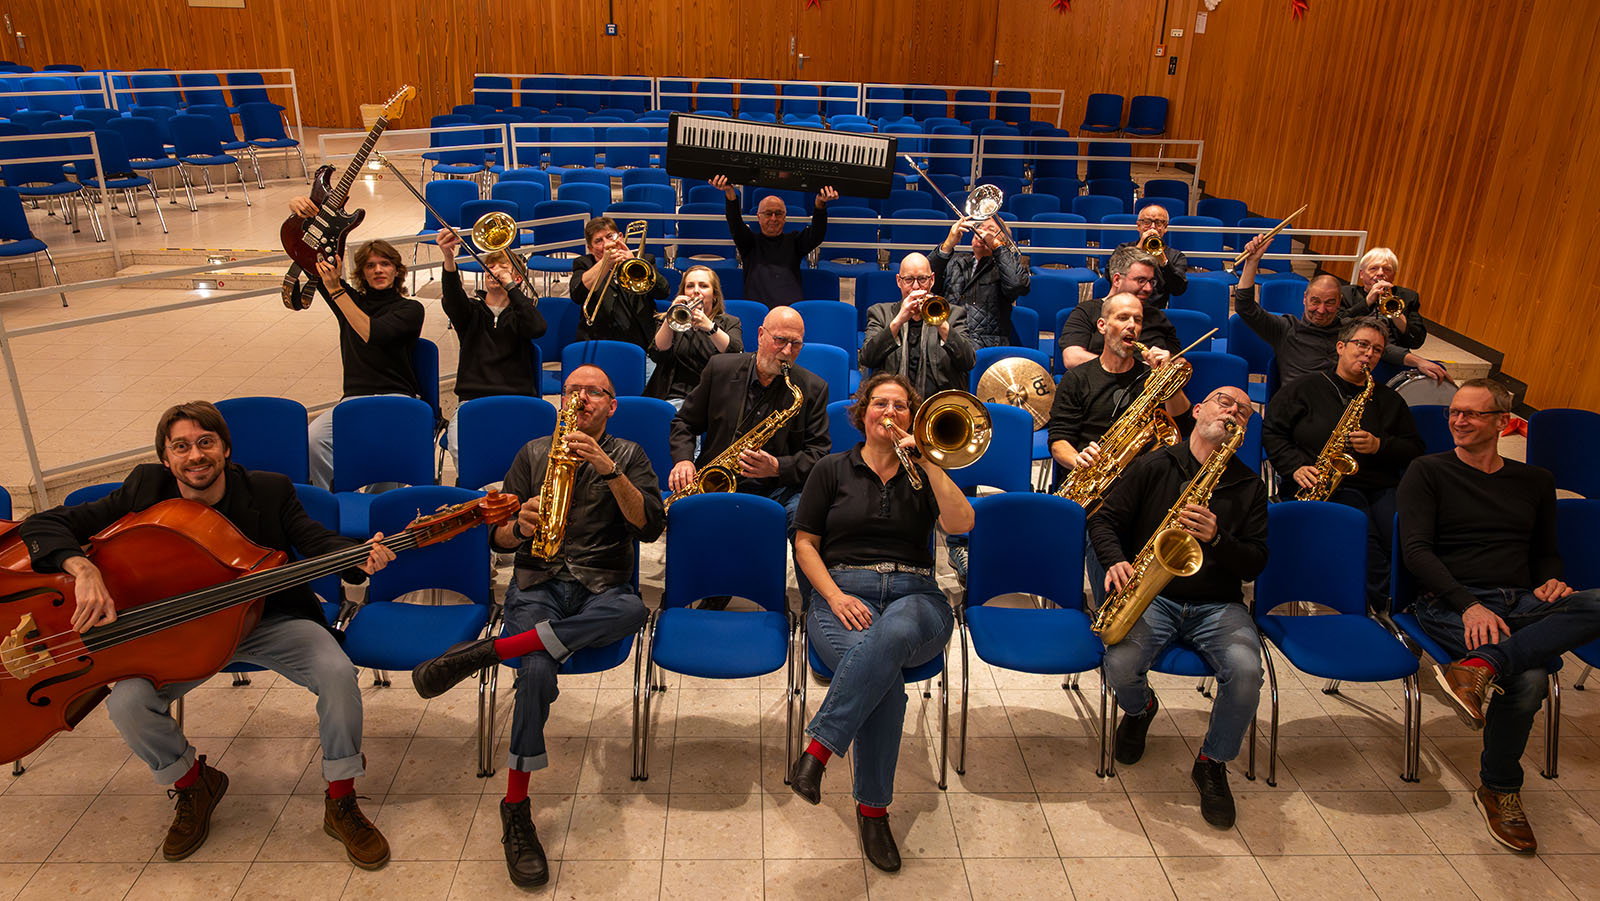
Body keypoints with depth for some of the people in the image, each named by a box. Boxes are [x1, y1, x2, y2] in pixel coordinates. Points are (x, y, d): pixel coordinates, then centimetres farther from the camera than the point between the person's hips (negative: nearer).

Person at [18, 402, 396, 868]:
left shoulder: (270, 492, -10)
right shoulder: (145, 491, -9)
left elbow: (319, 542, -13)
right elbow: (43, 525, -10)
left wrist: (362, 559, -38)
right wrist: (83, 568, -33)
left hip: (270, 620, -1)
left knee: (337, 673, -28)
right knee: (127, 702, -24)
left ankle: (341, 803, -5)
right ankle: (192, 785, 11)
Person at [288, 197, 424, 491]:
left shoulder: (410, 309, 4)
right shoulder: (351, 300, 18)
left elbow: (373, 334, -15)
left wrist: (335, 289, -17)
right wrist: (298, 212, 3)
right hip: (354, 398, 4)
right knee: (314, 439, -28)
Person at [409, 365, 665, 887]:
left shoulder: (628, 457, 13)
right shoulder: (533, 454, 18)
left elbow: (650, 527, -4)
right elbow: (499, 539, 13)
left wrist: (608, 469, -16)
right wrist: (520, 526, -12)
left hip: (602, 590, 0)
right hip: (538, 584, 1)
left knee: (633, 610, -38)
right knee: (537, 673, -30)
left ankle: (485, 651, -33)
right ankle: (515, 810, -17)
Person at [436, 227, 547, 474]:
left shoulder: (521, 311, 16)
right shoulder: (472, 310, 18)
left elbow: (537, 328, -9)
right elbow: (453, 299, -8)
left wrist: (511, 286, -4)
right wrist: (449, 260, -28)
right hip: (472, 397, 1)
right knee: (458, 444, -32)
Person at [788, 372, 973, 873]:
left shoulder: (923, 472, 18)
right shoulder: (832, 470, 15)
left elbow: (961, 523, -1)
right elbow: (805, 543, 9)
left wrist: (927, 462, -7)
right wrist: (836, 595, -8)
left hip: (915, 593, 1)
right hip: (844, 591, 0)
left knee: (894, 632, -40)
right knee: (886, 679, -34)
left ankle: (819, 749, -36)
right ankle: (872, 809, -22)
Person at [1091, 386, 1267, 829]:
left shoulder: (1249, 486, 10)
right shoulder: (1153, 466, 6)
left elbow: (1255, 563, 4)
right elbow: (1104, 519, 5)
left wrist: (1216, 539, -16)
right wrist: (1116, 562, -15)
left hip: (1218, 605, 1)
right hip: (1152, 595, -1)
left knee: (1245, 671, -28)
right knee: (1119, 664, -28)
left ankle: (1212, 763, 0)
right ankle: (1140, 709, 13)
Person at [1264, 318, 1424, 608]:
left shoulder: (1387, 398, 24)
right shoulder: (1305, 388, 14)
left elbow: (1416, 449, 20)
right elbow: (1271, 431, 8)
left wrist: (1380, 445, -1)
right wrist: (1296, 467, -6)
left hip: (1381, 486, 4)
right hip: (1327, 486, -3)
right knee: (1362, 535, -34)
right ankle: (1381, 604, -32)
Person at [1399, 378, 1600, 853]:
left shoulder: (1536, 481, 21)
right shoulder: (1428, 471, 6)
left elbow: (1546, 552, 26)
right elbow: (1416, 550, -4)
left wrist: (1550, 581, 0)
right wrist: (1468, 605, -19)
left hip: (1521, 605, 4)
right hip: (1451, 603, -4)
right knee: (1526, 680, -31)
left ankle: (1482, 667, -38)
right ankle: (1499, 789, -8)